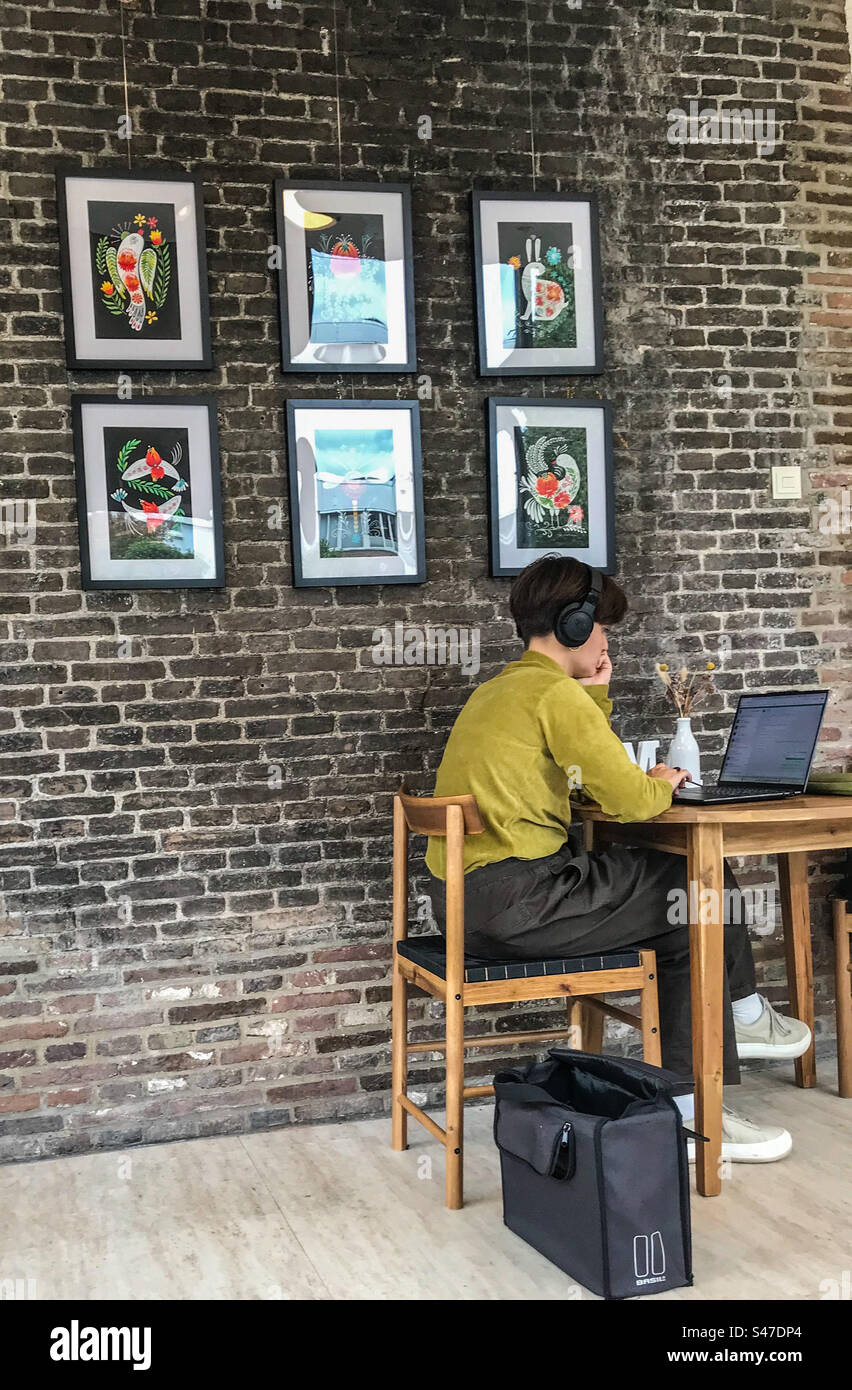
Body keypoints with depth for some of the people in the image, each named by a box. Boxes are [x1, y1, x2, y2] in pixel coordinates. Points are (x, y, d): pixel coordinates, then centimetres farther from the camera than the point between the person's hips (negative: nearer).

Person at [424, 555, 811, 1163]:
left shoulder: (497, 690, 18)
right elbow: (630, 800, -16)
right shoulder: (555, 693, -13)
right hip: (513, 905, -10)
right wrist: (662, 785, 6)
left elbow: (590, 778, 24)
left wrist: (596, 693, 19)